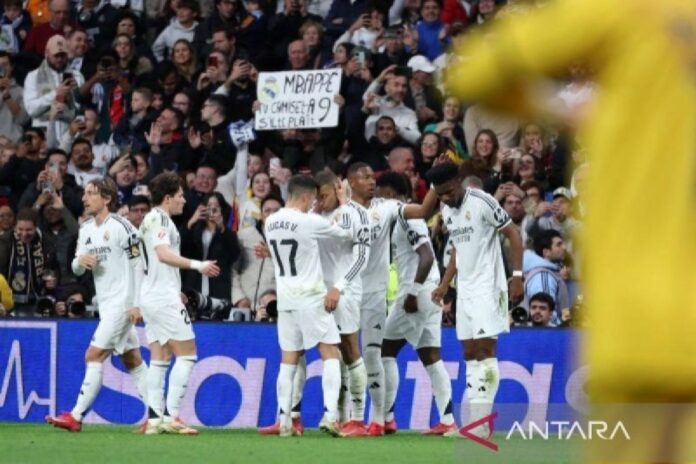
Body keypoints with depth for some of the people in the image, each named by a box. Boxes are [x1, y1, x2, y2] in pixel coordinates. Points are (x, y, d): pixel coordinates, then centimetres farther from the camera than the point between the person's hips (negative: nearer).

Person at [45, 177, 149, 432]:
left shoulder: (122, 227, -13)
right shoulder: (86, 229, 11)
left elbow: (139, 265, -13)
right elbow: (76, 269, 13)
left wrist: (137, 304, -16)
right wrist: (80, 261, -11)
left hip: (122, 304, -9)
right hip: (106, 304, 9)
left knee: (94, 356, -11)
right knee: (133, 361, 10)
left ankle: (76, 416, -11)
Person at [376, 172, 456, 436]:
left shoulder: (406, 218, -12)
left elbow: (427, 257, -22)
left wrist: (413, 293, -22)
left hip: (417, 293, -9)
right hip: (430, 294, 9)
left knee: (386, 350, -1)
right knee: (431, 356, 6)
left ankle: (386, 416, 0)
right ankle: (447, 420, 0)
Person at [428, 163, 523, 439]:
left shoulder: (482, 203, -13)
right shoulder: (447, 211, 11)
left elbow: (513, 235, -10)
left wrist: (517, 276, -16)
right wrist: (444, 285, 18)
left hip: (488, 286, -8)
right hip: (465, 289, 8)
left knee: (485, 348, -11)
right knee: (470, 353, 6)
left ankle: (482, 421, -13)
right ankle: (475, 420, 8)